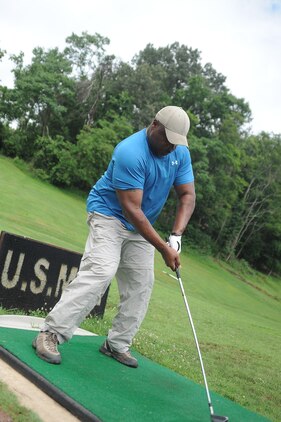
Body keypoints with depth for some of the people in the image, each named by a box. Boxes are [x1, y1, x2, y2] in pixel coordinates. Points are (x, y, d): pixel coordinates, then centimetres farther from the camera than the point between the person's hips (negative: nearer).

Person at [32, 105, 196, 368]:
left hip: (141, 226, 8)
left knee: (141, 284, 3)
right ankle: (50, 334, -15)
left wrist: (176, 235, -19)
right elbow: (131, 209, -29)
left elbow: (187, 195, -3)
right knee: (100, 272, -23)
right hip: (110, 215, -7)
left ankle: (117, 344, 14)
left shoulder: (181, 153, -4)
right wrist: (163, 248, -29)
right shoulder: (130, 153, -27)